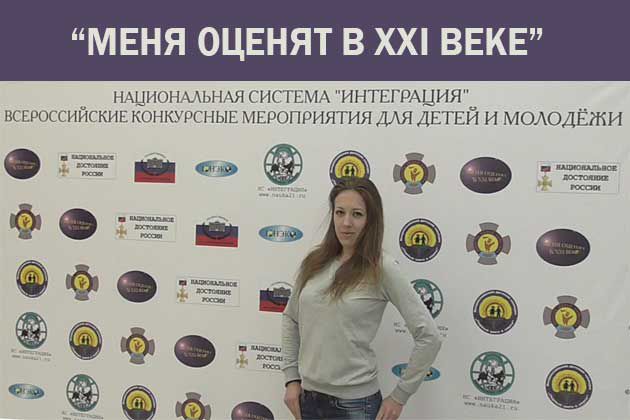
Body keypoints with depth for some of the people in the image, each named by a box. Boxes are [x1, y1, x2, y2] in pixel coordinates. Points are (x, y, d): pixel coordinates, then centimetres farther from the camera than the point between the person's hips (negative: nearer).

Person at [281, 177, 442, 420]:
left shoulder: (382, 269, -12)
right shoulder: (314, 262, 1)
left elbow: (429, 337, -12)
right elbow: (291, 320, 13)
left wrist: (399, 396, -8)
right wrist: (291, 378, 7)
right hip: (308, 397, 4)